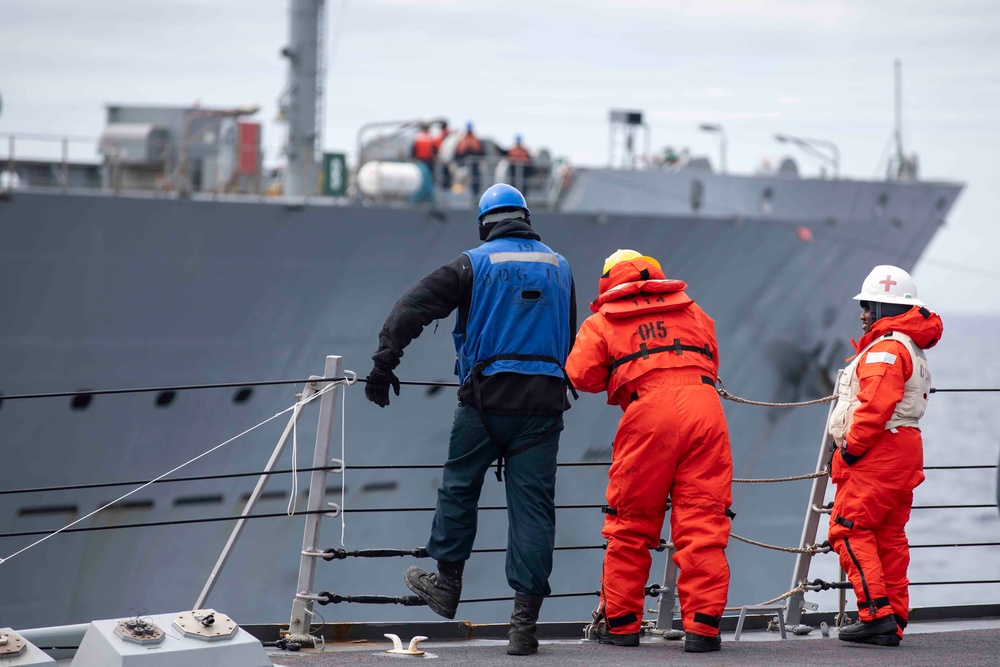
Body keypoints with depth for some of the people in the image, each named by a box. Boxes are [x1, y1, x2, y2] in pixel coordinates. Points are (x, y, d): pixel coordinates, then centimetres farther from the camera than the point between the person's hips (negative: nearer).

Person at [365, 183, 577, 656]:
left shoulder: (474, 263, 0)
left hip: (487, 396, -2)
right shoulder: (559, 266, 13)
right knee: (532, 505, 1)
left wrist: (383, 365, -5)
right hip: (544, 400, 3)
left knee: (459, 488, 17)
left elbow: (412, 309, -6)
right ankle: (524, 622, -2)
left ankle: (447, 584, 28)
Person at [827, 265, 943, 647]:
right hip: (904, 453, 10)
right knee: (889, 537, 12)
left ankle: (877, 613, -15)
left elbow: (876, 406, -24)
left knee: (849, 530, -9)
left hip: (877, 456, -10)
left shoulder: (885, 349, -14)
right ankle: (893, 622, 12)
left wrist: (851, 447, -16)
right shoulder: (912, 350, 20)